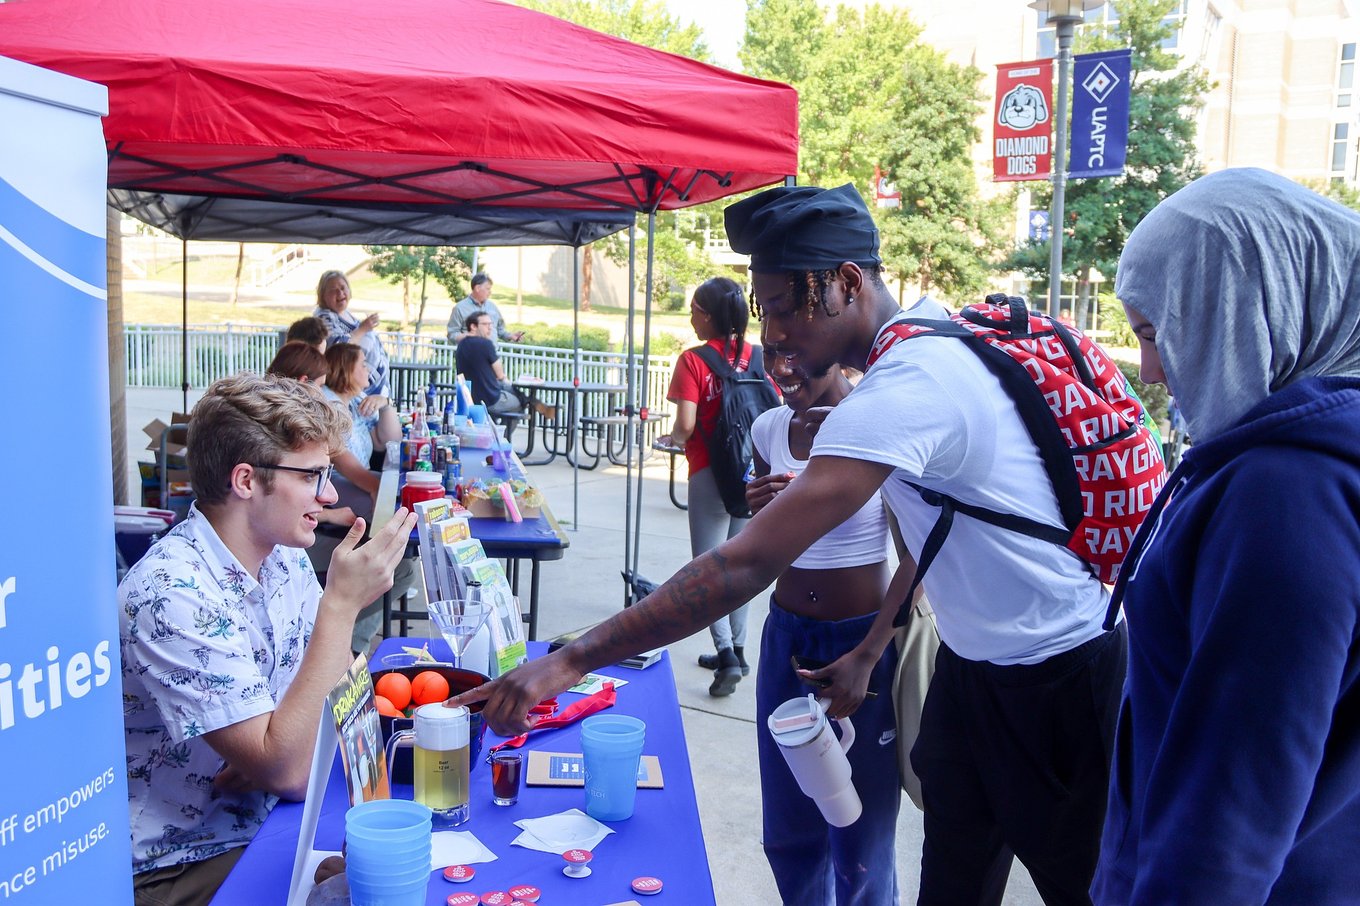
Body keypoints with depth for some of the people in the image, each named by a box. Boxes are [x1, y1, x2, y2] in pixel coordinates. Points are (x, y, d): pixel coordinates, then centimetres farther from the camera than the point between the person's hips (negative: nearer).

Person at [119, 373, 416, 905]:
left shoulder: (283, 556, 0)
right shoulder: (172, 595, -23)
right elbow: (286, 772, -26)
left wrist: (270, 755, -15)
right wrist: (341, 604, -29)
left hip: (265, 822, 6)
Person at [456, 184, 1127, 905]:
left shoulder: (901, 395, -30)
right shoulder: (933, 349, 1)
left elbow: (748, 563, -35)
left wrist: (570, 660, -32)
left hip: (1052, 678, -8)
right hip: (972, 662, 8)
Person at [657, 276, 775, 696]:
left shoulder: (694, 360, -11)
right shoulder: (757, 356, 1)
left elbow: (686, 425, -17)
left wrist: (672, 438, 4)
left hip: (710, 474, -5)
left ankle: (726, 654, -8)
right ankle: (736, 650, 24)